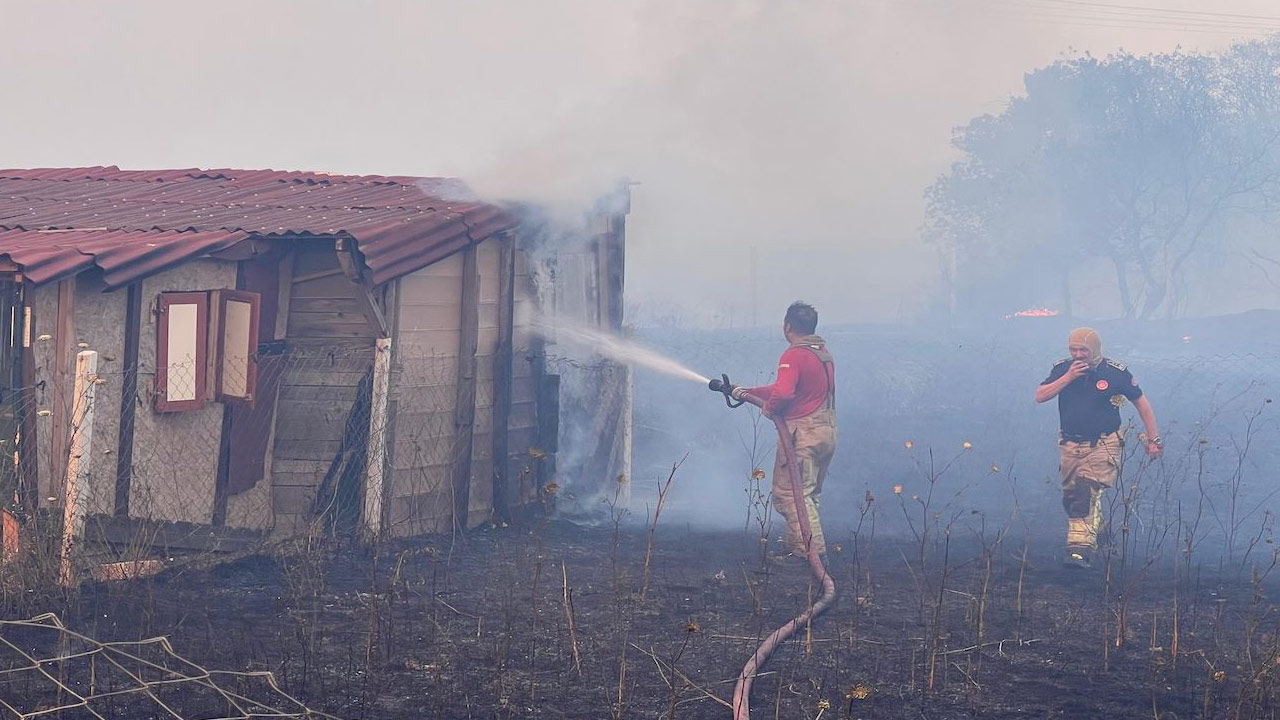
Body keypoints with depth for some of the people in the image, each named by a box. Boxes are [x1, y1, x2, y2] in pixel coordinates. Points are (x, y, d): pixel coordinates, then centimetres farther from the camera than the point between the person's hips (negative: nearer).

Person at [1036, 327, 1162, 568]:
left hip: (1103, 446, -5)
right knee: (1071, 498, 11)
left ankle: (1080, 548, -29)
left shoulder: (1115, 372, -6)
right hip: (1071, 446, 5)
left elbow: (1141, 403, 4)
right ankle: (1092, 536, 34)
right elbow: (1040, 396, -8)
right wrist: (1068, 378, -18)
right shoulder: (1062, 369, 1)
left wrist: (1153, 439, 4)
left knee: (1086, 494, -22)